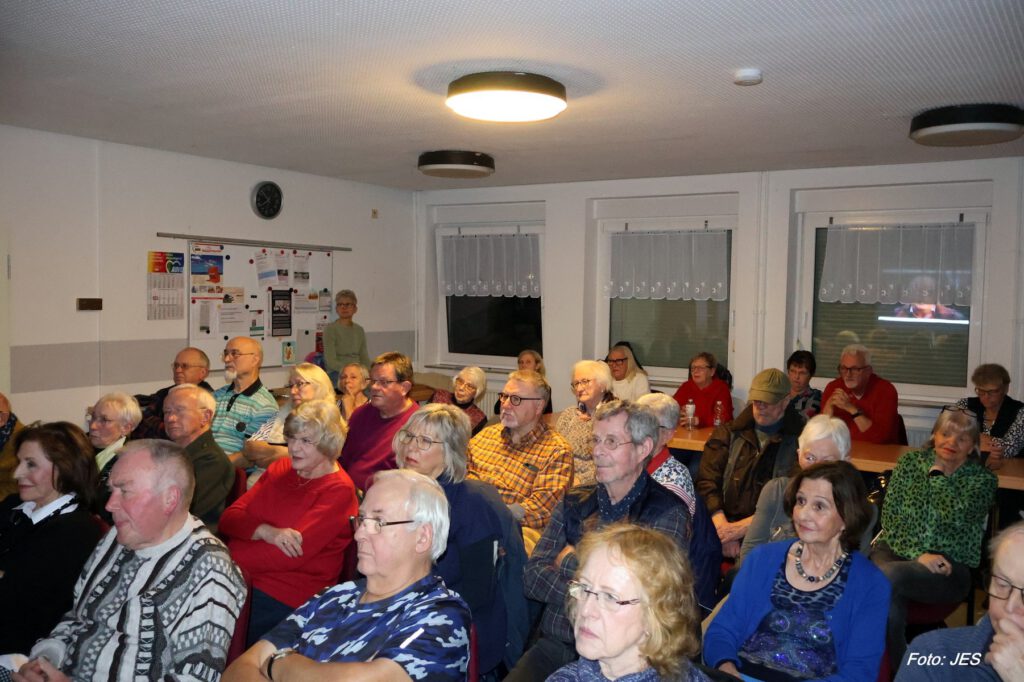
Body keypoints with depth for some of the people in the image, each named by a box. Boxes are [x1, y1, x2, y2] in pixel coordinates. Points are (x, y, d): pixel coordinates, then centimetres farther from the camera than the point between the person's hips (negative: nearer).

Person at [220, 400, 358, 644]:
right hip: (236, 576, 6)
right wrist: (266, 532, -16)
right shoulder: (279, 468, 14)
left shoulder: (339, 489, -8)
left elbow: (291, 555, -16)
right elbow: (229, 518, 4)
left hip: (284, 596, -6)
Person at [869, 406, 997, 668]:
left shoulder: (982, 479, 6)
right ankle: (898, 668, -14)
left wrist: (938, 474, -4)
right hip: (895, 548, 2)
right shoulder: (910, 461, 10)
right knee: (886, 589, -35)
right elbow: (890, 515, 1)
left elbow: (956, 516, -14)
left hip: (951, 567, -2)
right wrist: (918, 554, -12)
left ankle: (899, 667, -14)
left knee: (887, 577, -34)